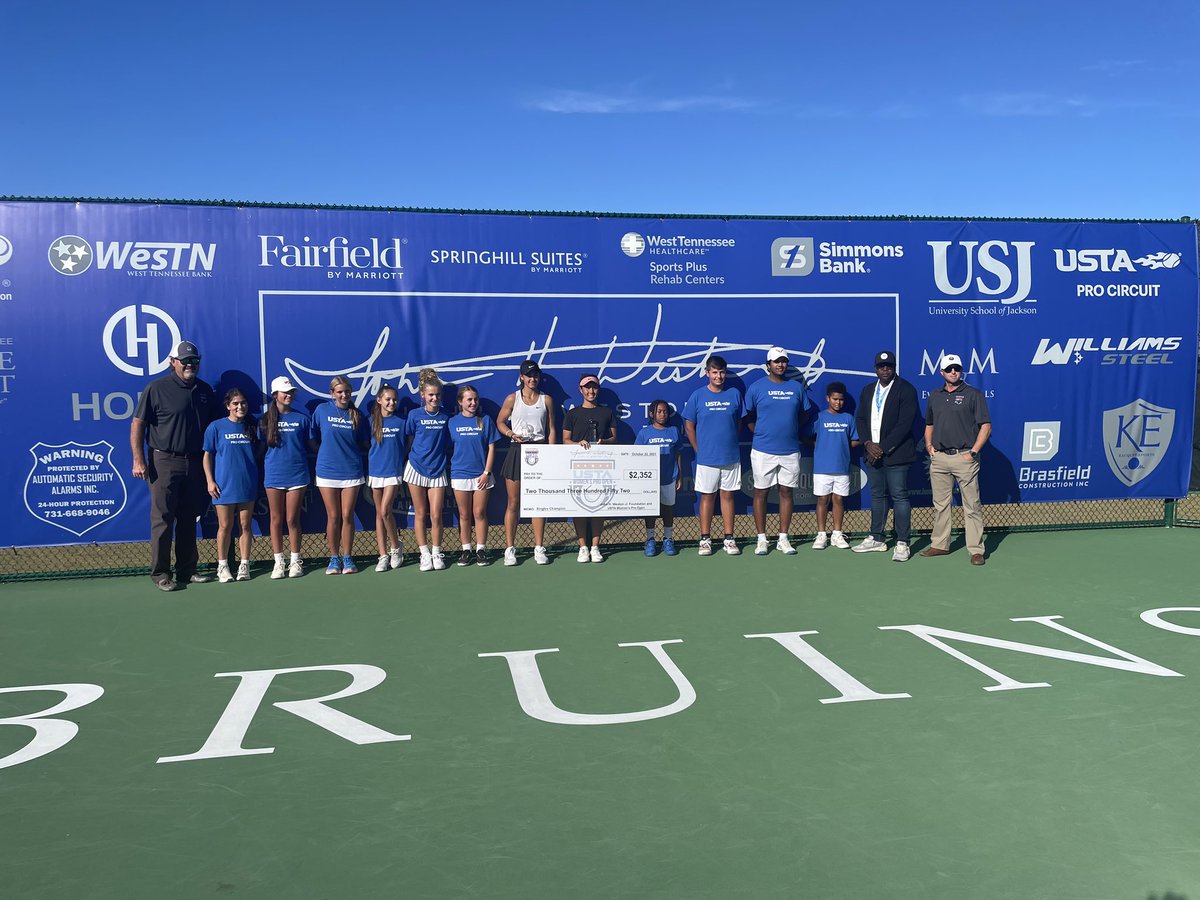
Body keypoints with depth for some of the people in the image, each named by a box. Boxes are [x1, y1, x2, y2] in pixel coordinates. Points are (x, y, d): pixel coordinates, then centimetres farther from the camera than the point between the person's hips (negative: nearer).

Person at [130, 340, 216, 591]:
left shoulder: (204, 390, 10)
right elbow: (137, 424, -6)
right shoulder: (156, 388, -5)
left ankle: (187, 571, 19)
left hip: (195, 464, 5)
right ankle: (160, 573, 5)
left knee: (188, 520, 11)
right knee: (163, 519, -2)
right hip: (164, 462, -5)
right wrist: (138, 459, -14)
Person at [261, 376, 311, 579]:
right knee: (276, 520, 6)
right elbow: (261, 448, 11)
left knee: (292, 520, 2)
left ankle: (295, 561, 14)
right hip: (273, 476, 1)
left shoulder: (302, 419, 4)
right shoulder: (266, 420, 5)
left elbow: (309, 447, 9)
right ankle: (279, 562, 14)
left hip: (297, 476, -1)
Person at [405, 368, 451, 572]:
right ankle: (425, 554, 12)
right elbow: (409, 442, 7)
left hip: (437, 471, 1)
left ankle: (437, 554, 12)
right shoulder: (415, 415, -1)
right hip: (416, 469, -1)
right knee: (420, 513, 4)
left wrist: (442, 459, 7)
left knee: (436, 515, -1)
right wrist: (415, 457, 6)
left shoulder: (445, 417, 3)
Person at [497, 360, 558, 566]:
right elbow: (500, 422, 11)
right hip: (517, 451, -1)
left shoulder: (547, 400, 7)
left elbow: (551, 430, 9)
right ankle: (510, 549, 8)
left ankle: (538, 548, 11)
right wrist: (511, 433, -9)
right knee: (513, 503, 1)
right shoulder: (512, 399, 3)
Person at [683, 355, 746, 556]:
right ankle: (705, 539, 12)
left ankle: (729, 538, 14)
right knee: (707, 496, 5)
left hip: (731, 456, 2)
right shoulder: (698, 396, -2)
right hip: (706, 457, -2)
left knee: (728, 495, 8)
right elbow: (689, 426, 3)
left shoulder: (734, 394, 3)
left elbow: (739, 422, 12)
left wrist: (730, 443, 6)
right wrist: (699, 450, 1)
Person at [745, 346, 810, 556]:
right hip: (763, 451, -3)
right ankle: (762, 540, 9)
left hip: (790, 450, 3)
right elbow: (749, 417, 6)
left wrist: (793, 433, 10)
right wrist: (761, 434, 3)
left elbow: (802, 415, 18)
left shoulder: (797, 387, 8)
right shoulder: (757, 387, 0)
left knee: (786, 492, 6)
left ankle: (783, 539, 14)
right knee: (761, 492, 1)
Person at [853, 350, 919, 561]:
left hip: (895, 454, -6)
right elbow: (860, 419, 11)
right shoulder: (868, 390, 14)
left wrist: (882, 448, -16)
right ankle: (877, 539, 22)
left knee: (899, 496, -5)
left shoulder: (906, 390, -7)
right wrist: (868, 443, -6)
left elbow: (905, 424, -14)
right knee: (877, 495, 13)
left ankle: (902, 543, -2)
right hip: (872, 452, 6)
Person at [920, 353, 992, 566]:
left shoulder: (974, 394, -1)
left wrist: (973, 452, -11)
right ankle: (940, 544, 22)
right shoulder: (935, 396, 14)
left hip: (964, 457, -5)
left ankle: (976, 550, 1)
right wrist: (929, 445, 8)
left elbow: (986, 426, -4)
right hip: (939, 458, 5)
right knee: (940, 505, 12)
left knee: (972, 506, -3)